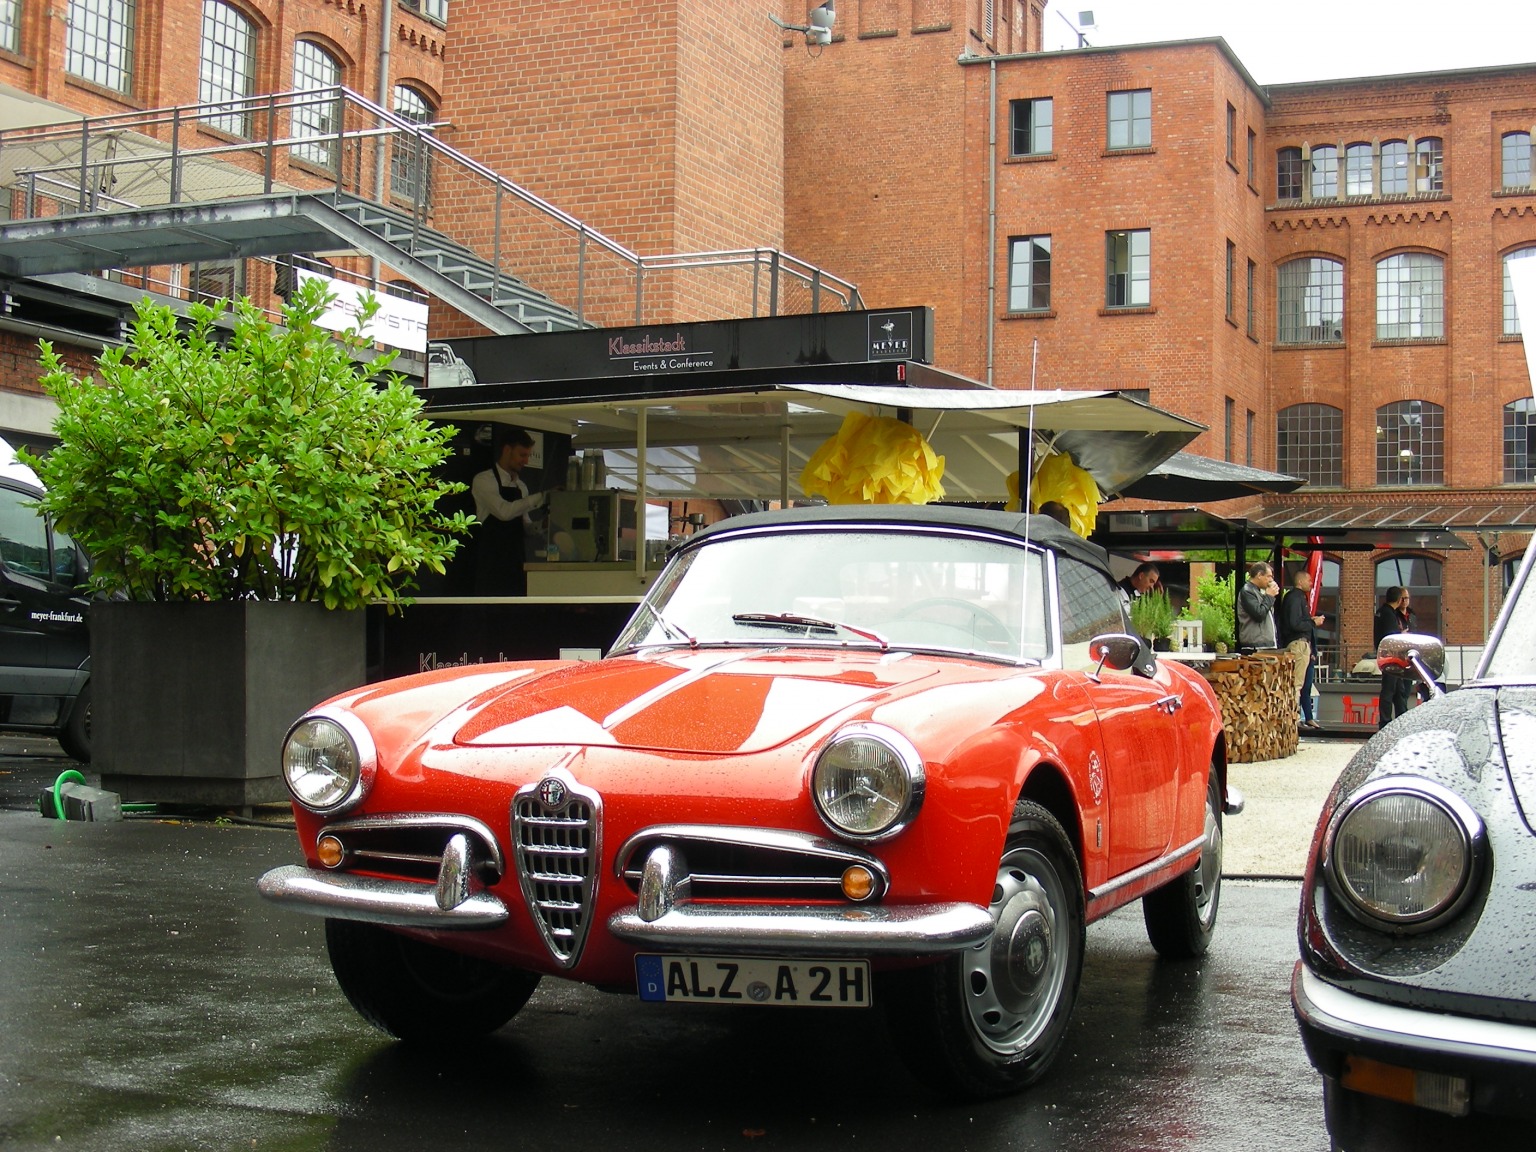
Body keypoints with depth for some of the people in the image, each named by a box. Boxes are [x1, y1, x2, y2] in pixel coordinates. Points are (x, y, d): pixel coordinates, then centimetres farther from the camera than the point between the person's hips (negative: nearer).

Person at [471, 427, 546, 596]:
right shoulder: (484, 480, -7)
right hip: (491, 565, -7)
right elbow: (504, 511, -23)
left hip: (515, 563, 7)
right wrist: (540, 498, -21)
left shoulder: (521, 486, 15)